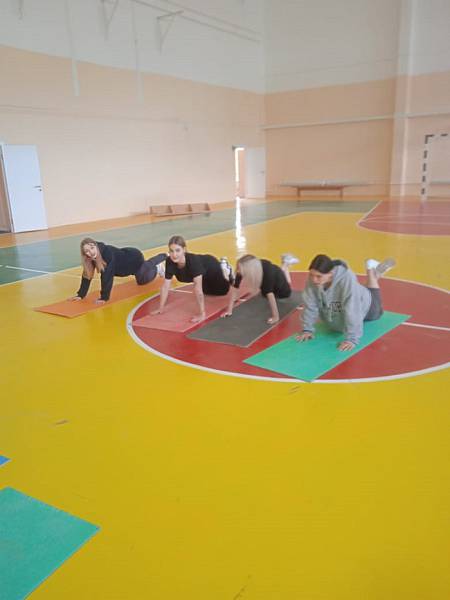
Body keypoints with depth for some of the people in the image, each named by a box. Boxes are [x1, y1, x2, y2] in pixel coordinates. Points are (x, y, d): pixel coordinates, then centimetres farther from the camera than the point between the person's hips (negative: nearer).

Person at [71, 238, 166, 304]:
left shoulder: (107, 252, -44)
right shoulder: (93, 256, -24)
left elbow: (107, 276, -46)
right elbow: (87, 275, -16)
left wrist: (104, 297, -46)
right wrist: (81, 294, -19)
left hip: (136, 258, -6)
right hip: (127, 262, 7)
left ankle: (157, 268, 45)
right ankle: (163, 256, 64)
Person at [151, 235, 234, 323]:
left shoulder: (193, 260, -49)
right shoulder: (169, 261, -35)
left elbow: (198, 289, -51)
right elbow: (166, 285, -26)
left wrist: (202, 314, -51)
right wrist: (161, 308, -23)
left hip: (211, 267, -5)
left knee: (222, 291, 23)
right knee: (209, 292, 35)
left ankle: (224, 267, 44)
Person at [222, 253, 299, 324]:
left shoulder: (266, 270, -48)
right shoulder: (241, 270, -38)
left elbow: (270, 294, -49)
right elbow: (235, 289, -31)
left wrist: (275, 317, -49)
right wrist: (229, 310, -31)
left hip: (276, 278, -3)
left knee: (285, 294, 28)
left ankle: (286, 263, 36)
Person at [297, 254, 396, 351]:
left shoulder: (347, 278, -44)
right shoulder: (312, 279, -33)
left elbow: (352, 311, -46)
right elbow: (310, 306, -23)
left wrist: (352, 339, -49)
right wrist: (307, 329, -23)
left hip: (363, 306, -3)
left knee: (375, 313, 31)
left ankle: (372, 271, 44)